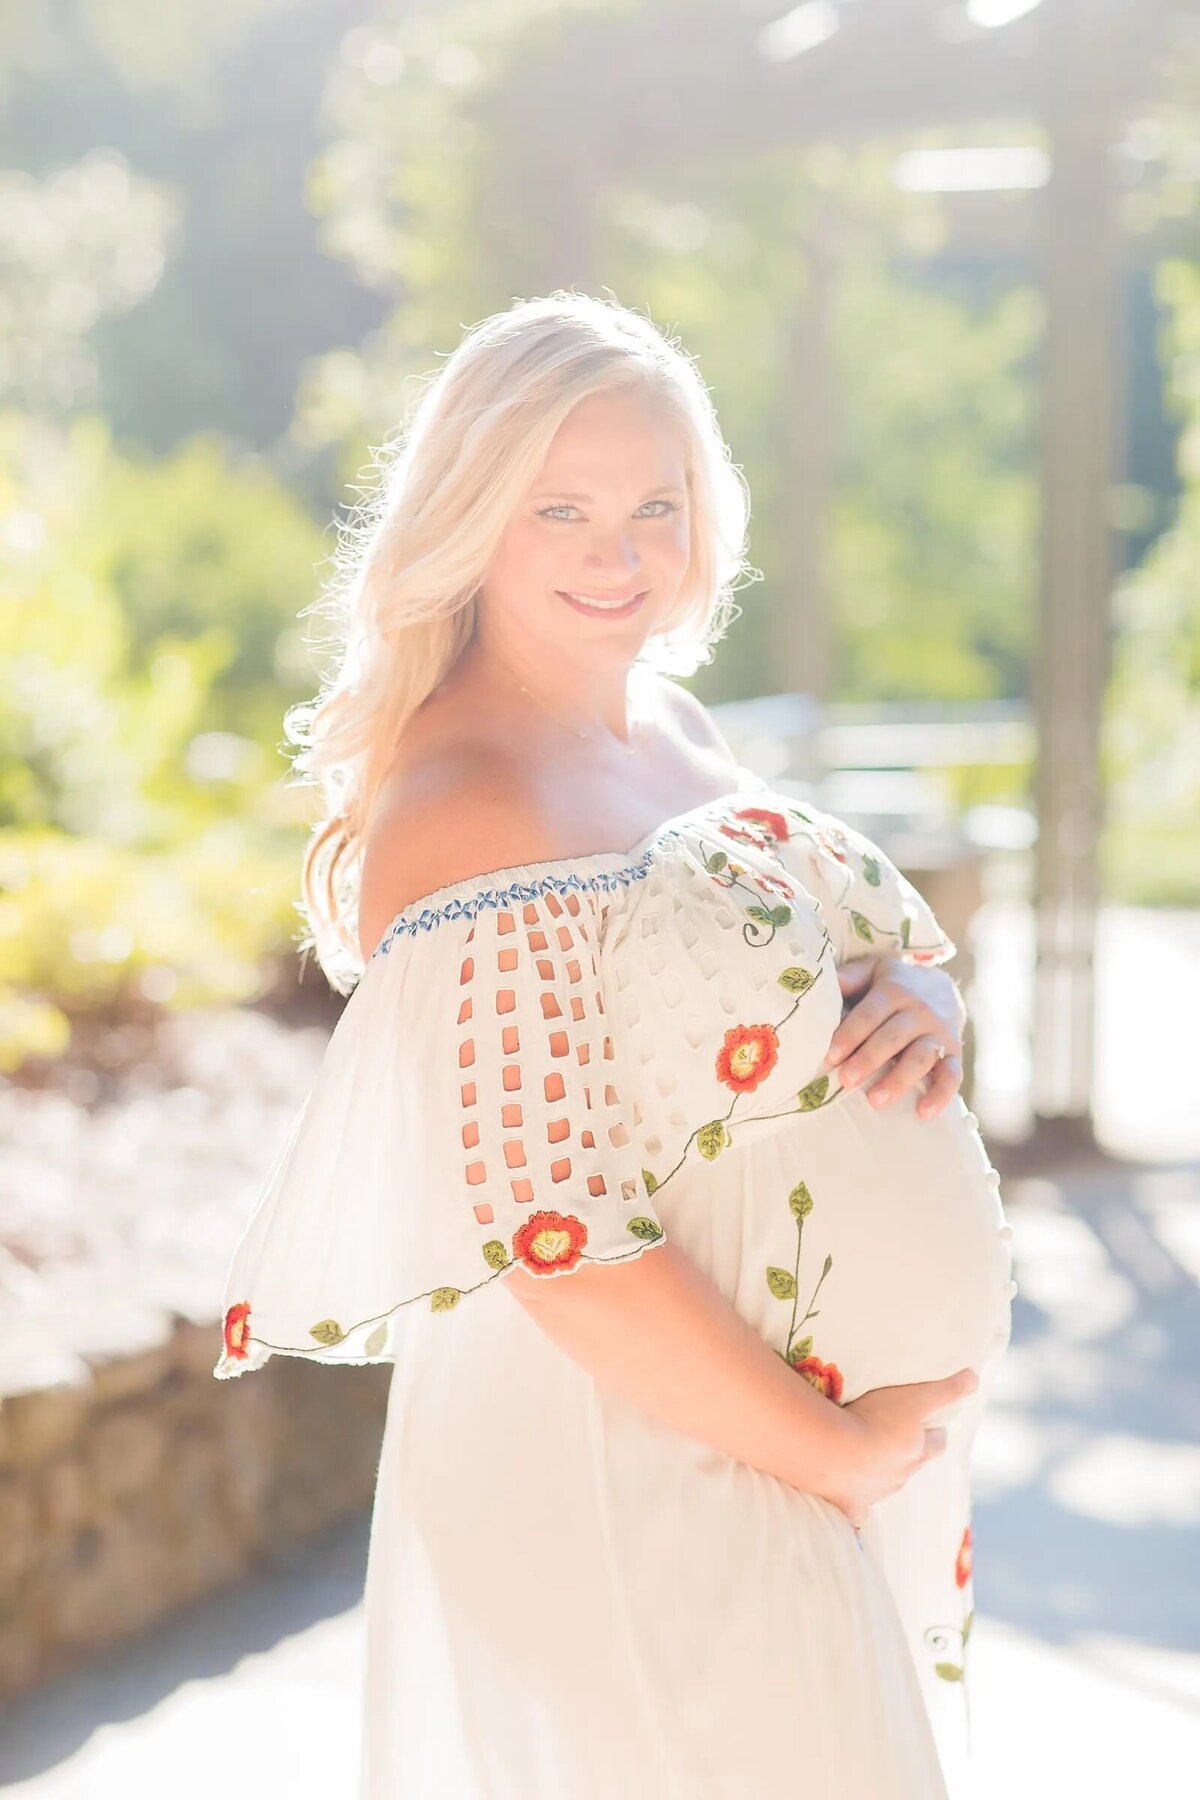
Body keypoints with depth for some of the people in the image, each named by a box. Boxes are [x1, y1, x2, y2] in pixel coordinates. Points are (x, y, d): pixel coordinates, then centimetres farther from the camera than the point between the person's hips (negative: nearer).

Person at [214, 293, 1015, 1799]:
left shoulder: (669, 729, 6)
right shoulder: (468, 818, -20)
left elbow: (863, 959, 15)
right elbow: (550, 1235, -24)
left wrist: (925, 1004, -9)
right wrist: (836, 1447, -17)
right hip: (646, 1476, -8)